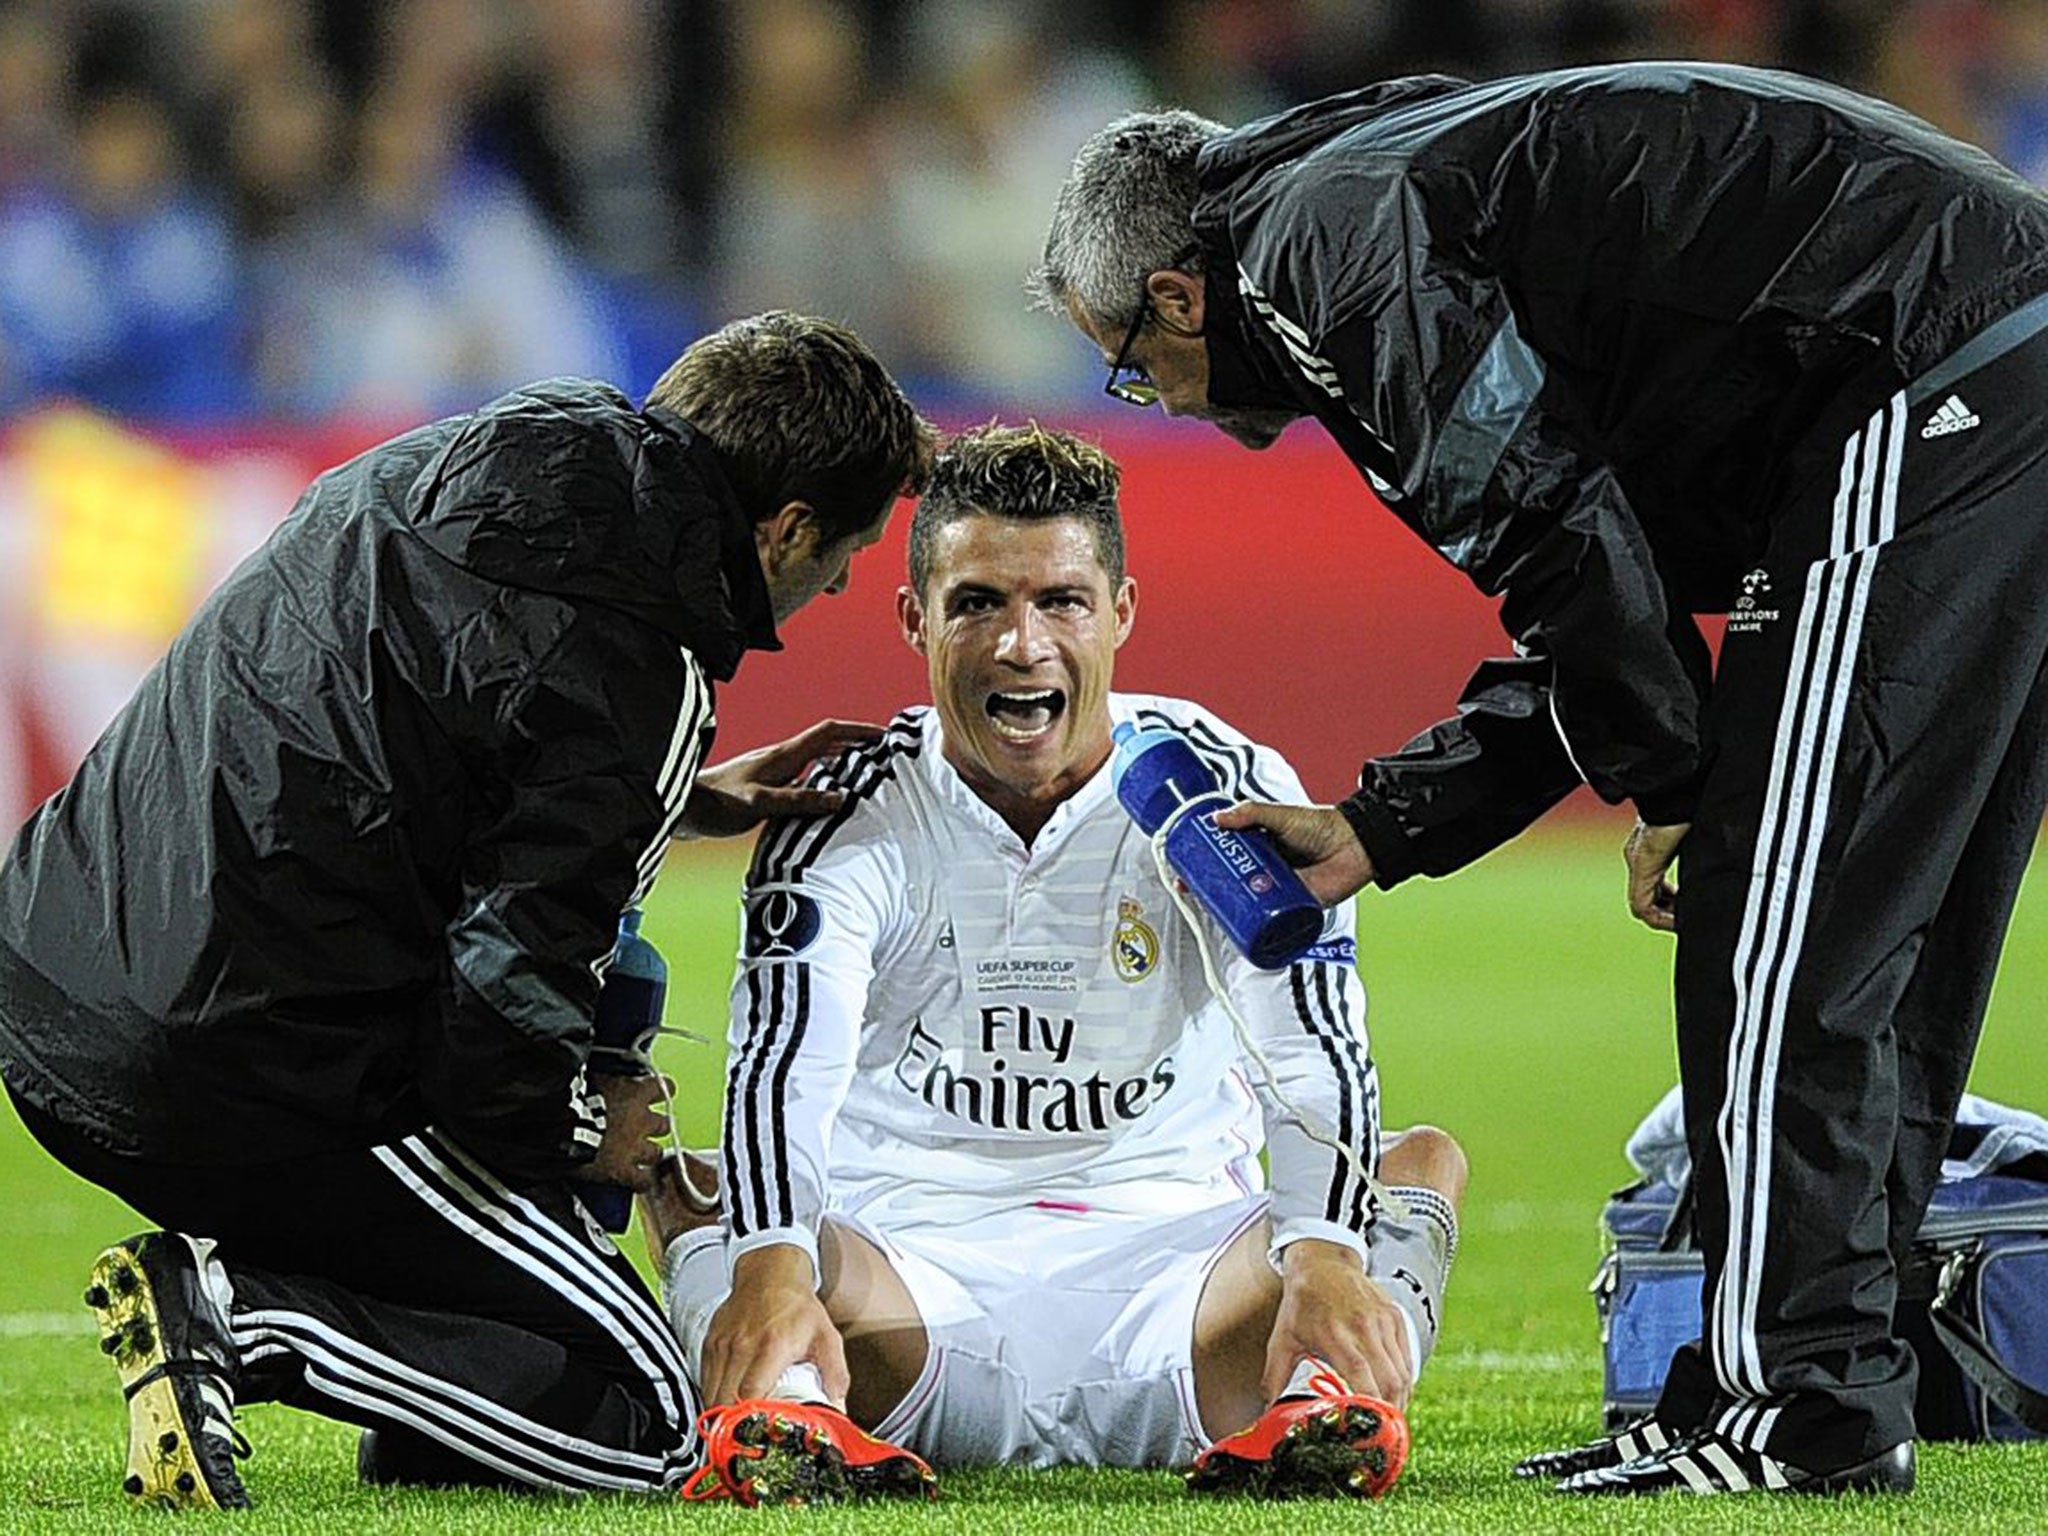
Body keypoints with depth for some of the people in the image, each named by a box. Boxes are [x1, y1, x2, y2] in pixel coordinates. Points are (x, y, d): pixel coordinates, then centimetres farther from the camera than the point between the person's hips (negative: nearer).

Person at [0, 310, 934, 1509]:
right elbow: (509, 994, -18)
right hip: (249, 1084, -9)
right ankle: (232, 1314, -14)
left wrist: (683, 797, 24)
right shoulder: (641, 677, -15)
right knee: (652, 1420, -3)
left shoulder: (424, 471, 11)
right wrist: (584, 1136, 3)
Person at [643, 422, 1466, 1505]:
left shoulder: (1231, 795, -1)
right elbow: (783, 1067, -21)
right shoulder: (850, 818, -2)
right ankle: (790, 1411, -55)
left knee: (1422, 1163, -22)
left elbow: (1316, 1058, -16)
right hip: (916, 1263, -1)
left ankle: (1320, 1412, -52)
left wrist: (1324, 1258, -38)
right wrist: (773, 1268, -43)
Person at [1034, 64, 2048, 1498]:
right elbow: (1592, 630, 27)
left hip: (1931, 404, -10)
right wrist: (1376, 830, 25)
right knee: (1872, 955, 14)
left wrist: (1667, 789, -2)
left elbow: (1561, 532, -13)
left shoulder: (1319, 248, -4)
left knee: (1781, 934, -6)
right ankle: (1829, 1386, 18)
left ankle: (1805, 1404, -5)